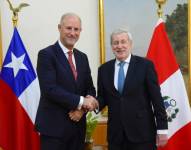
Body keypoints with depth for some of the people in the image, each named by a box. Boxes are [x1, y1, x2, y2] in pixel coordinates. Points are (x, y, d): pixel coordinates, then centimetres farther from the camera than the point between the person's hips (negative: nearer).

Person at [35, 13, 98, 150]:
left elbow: (90, 88, 10)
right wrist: (81, 101, -18)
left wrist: (82, 109, -9)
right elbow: (50, 89, -19)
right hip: (54, 126, -6)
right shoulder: (46, 54, -9)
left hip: (78, 125, 6)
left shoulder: (82, 57, 10)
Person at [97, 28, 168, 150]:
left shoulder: (145, 65, -4)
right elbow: (103, 98, 10)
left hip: (142, 132, -3)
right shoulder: (104, 69, 6)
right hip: (115, 133, 3)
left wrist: (162, 129, -7)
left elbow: (157, 98, -5)